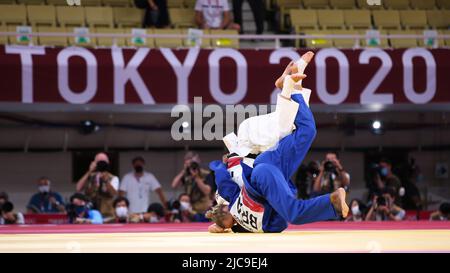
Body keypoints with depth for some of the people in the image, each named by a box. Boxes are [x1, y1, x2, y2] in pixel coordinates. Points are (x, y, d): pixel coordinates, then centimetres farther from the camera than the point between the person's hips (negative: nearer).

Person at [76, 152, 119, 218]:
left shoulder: (113, 178, 5)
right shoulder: (89, 177, 12)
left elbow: (113, 193, -13)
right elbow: (78, 188, -5)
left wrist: (106, 181, -29)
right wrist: (89, 172, -11)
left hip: (107, 215, -2)